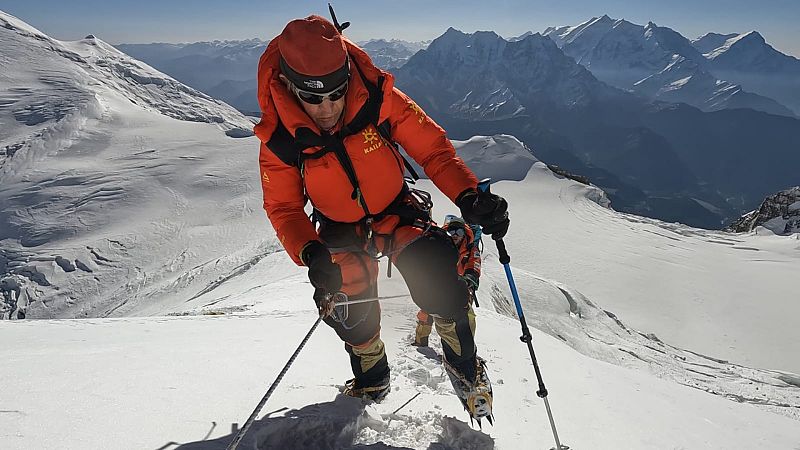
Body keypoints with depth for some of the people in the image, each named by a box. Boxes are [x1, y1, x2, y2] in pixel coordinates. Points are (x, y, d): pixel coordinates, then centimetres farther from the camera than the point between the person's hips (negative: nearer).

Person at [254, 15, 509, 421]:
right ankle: (371, 378, 40)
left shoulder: (379, 99, -25)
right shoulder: (279, 140, -21)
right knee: (353, 320, 3)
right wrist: (309, 252, -31)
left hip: (398, 213, -1)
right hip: (341, 233, 2)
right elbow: (283, 208, -11)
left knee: (440, 281, -25)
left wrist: (468, 196, -34)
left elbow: (433, 149, -17)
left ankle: (465, 368, 5)